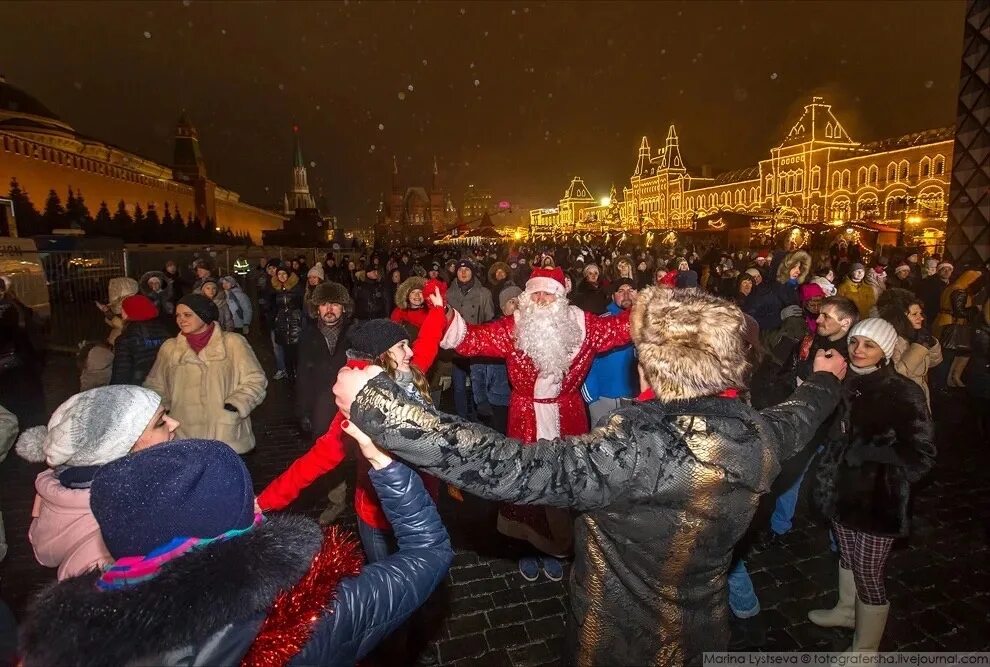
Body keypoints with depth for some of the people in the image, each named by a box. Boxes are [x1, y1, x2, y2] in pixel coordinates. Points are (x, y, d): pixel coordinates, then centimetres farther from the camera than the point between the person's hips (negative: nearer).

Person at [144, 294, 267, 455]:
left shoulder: (232, 342, -2)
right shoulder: (169, 348, 10)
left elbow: (254, 381, -4)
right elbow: (155, 386, 18)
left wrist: (234, 406, -16)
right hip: (183, 436, 3)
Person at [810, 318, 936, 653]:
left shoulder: (903, 393, -18)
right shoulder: (846, 382, -1)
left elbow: (922, 454, -17)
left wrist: (867, 453, -20)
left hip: (876, 498, -6)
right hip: (842, 489, 6)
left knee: (868, 574, 7)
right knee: (847, 556, 25)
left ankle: (864, 650, 26)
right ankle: (846, 610, 49)